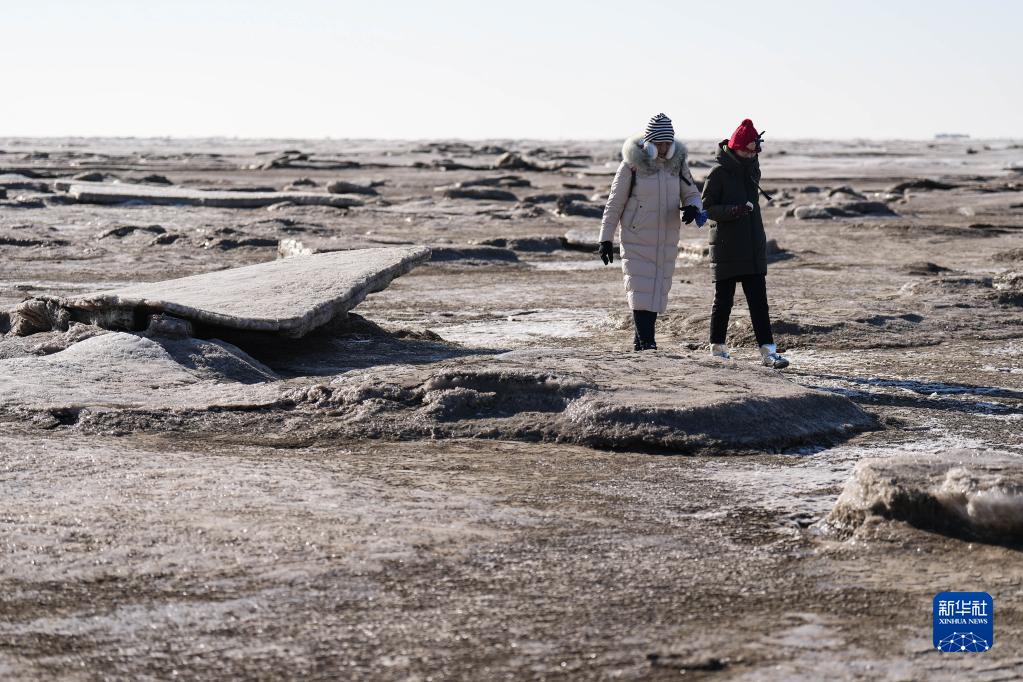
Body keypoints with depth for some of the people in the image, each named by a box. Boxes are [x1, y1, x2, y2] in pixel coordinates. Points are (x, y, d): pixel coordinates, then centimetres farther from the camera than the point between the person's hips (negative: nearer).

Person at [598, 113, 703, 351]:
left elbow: (692, 195, 9)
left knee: (658, 290, 7)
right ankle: (645, 340, -13)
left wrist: (692, 208, -17)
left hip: (666, 240, 4)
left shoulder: (677, 163, 3)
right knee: (640, 289, -11)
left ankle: (641, 338, 18)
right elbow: (614, 203, -4)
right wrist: (605, 238, -4)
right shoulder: (632, 164, -9)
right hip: (636, 239, -4)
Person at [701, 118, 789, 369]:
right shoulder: (719, 173, -9)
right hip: (727, 249, -5)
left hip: (753, 249, 5)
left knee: (759, 301, -1)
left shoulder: (752, 170, 10)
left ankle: (768, 350, -5)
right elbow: (707, 208, -12)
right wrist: (733, 210, -23)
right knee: (723, 299, 4)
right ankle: (717, 347, 17)